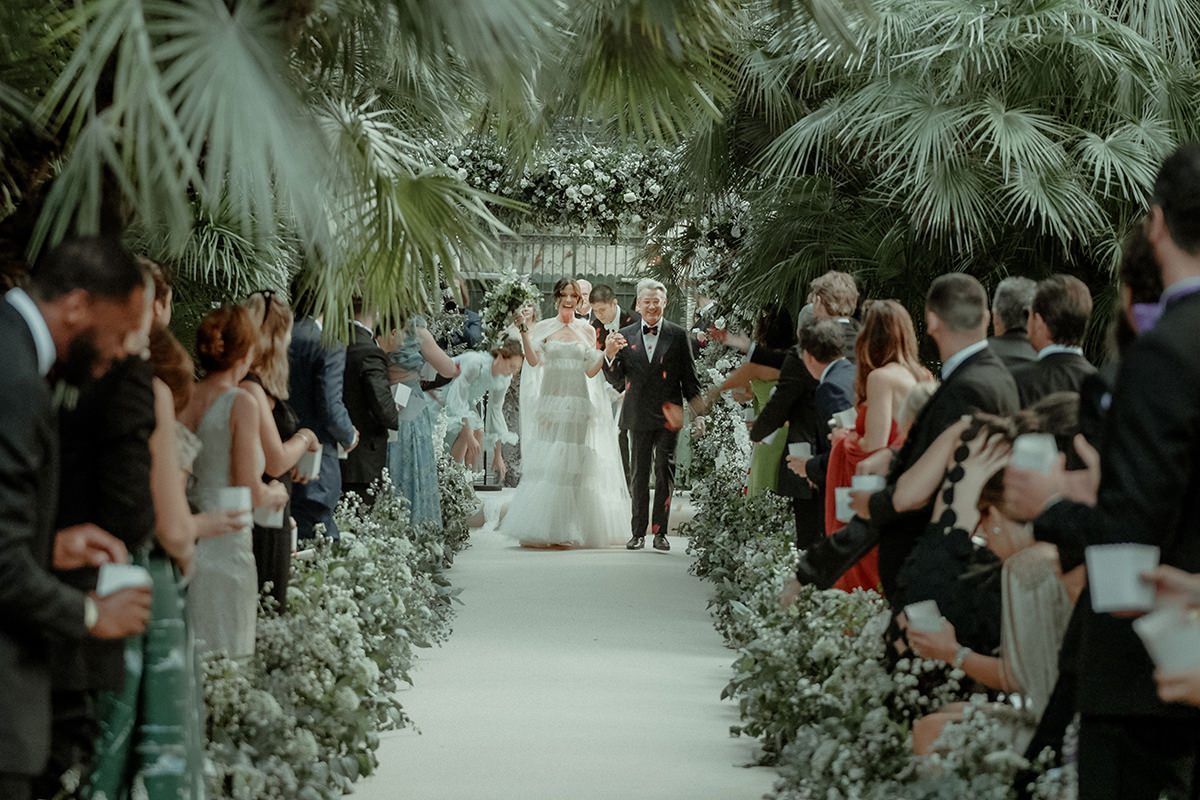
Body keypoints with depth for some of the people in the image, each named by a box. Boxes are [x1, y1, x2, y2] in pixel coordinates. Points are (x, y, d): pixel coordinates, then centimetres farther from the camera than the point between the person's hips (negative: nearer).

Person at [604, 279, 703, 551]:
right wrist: (610, 355, -11)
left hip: (668, 416, -1)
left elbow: (689, 378, 6)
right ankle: (638, 531, 12)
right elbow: (616, 381, 6)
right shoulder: (625, 336, 7)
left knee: (665, 472, -2)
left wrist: (699, 413, 1)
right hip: (638, 415, 1)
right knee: (639, 474, 6)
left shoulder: (678, 335, 4)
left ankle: (660, 531, 4)